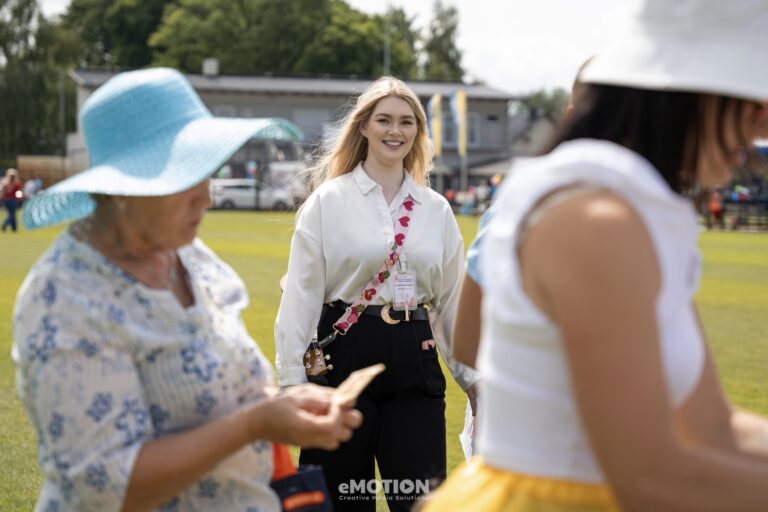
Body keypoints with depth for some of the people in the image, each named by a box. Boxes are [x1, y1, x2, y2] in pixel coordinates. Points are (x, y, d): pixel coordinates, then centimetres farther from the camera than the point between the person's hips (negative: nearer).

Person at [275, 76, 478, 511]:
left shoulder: (437, 209, 10)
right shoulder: (328, 200, 0)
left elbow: (453, 300, 13)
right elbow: (301, 294, -3)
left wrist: (473, 376, 10)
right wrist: (293, 379, -8)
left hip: (414, 360, 2)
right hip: (344, 355, -2)